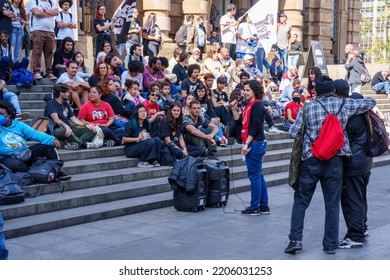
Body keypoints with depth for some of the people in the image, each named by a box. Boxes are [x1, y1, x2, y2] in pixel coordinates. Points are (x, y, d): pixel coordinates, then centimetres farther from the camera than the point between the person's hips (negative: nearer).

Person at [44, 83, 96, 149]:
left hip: (69, 128, 8)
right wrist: (66, 126, -39)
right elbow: (56, 120, -20)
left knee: (92, 130, -7)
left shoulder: (65, 104, 20)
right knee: (66, 131, -43)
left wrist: (85, 124, -1)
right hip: (57, 130, -8)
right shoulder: (51, 103, -5)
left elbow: (73, 118, 16)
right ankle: (83, 143, -17)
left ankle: (74, 143, -27)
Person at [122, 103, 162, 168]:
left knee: (157, 140, -18)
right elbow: (124, 139, -14)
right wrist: (137, 138, -24)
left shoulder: (146, 124, 9)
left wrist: (149, 137, -5)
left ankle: (154, 160, -18)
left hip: (143, 146, 6)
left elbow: (149, 137, 21)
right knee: (150, 141, -29)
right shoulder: (131, 124, -10)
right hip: (130, 149, -6)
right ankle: (142, 162, -21)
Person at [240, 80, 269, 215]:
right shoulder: (249, 105, 17)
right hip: (251, 144, 10)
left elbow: (255, 126, -18)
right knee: (258, 175, 11)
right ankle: (264, 206, 16)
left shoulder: (257, 105, -11)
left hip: (255, 143, -10)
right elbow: (243, 123, 17)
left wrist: (246, 144, -20)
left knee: (255, 175, -6)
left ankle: (254, 207, -1)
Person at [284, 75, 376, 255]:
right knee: (332, 204, 9)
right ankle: (331, 244, 13)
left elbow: (293, 133, -1)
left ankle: (295, 239, 2)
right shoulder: (344, 104, 3)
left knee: (301, 201, 9)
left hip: (310, 159, -1)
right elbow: (370, 103, 15)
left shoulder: (307, 108, 1)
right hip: (335, 161, 1)